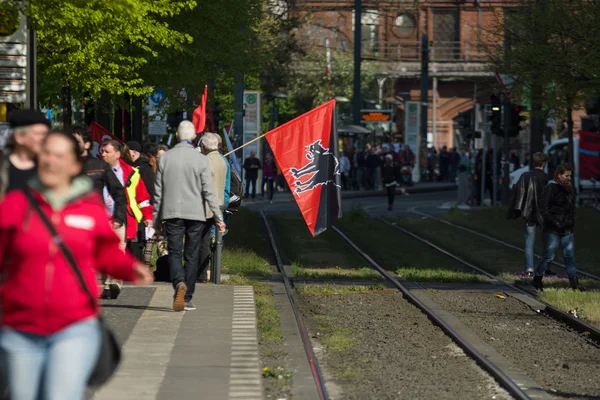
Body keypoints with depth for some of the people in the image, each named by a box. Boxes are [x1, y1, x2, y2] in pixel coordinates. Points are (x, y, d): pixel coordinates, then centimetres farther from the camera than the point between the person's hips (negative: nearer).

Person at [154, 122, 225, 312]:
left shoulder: (165, 158, 1)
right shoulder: (201, 159, -4)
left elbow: (158, 191, 5)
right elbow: (209, 191, -6)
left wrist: (156, 218, 13)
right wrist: (218, 217, -1)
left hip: (171, 213, 0)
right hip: (195, 213, 0)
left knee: (174, 252, 2)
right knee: (192, 256, 7)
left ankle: (179, 283, -26)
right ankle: (187, 298, 9)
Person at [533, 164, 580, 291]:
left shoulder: (570, 189, 12)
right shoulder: (550, 189, -10)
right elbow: (543, 209, -12)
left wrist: (571, 223, 11)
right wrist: (555, 223, -15)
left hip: (567, 230, 6)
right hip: (552, 230, -6)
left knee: (570, 255, 3)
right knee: (549, 256, -2)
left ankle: (574, 283, 3)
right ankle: (537, 279, 15)